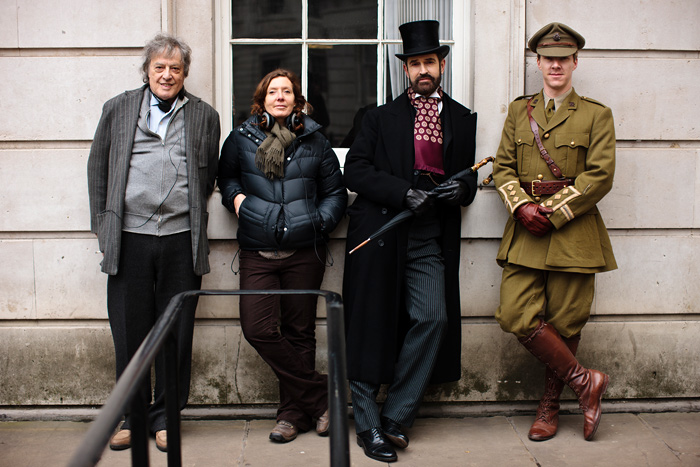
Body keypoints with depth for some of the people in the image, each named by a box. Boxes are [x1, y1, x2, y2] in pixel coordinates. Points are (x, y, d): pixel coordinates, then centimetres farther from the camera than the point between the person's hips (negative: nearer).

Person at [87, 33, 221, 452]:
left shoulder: (204, 116, 11)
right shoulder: (118, 109, 12)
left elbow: (211, 175, 14)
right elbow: (98, 167, 14)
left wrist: (191, 213, 5)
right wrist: (102, 222, 9)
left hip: (181, 240, 0)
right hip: (129, 238, 1)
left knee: (175, 332, 5)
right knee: (129, 330, 6)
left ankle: (165, 417, 19)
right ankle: (131, 416, 21)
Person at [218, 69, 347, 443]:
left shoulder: (314, 142, 9)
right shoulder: (241, 139, 9)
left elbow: (335, 192, 15)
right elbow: (226, 176, 25)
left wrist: (320, 222, -1)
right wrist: (235, 196, 4)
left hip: (304, 253, 0)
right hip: (257, 254, 1)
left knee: (299, 333, 5)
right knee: (259, 329, -12)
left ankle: (294, 413, 20)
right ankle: (320, 394, 2)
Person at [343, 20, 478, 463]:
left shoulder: (462, 119, 16)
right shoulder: (382, 117, 10)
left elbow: (469, 176, 18)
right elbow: (355, 169, 0)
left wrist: (461, 188, -6)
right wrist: (403, 192, -14)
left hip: (430, 241, 2)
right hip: (380, 233, -2)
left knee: (433, 319, -10)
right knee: (372, 329, 0)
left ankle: (395, 419, 5)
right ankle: (368, 424, 12)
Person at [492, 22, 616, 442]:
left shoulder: (596, 115, 5)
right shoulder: (519, 111, 14)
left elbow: (600, 176, -4)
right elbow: (503, 167, 9)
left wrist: (553, 212, -12)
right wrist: (522, 206, -9)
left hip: (573, 230, -2)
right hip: (525, 232, 3)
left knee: (565, 321, 2)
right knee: (516, 316, -10)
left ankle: (551, 406, 20)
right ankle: (584, 381, 7)